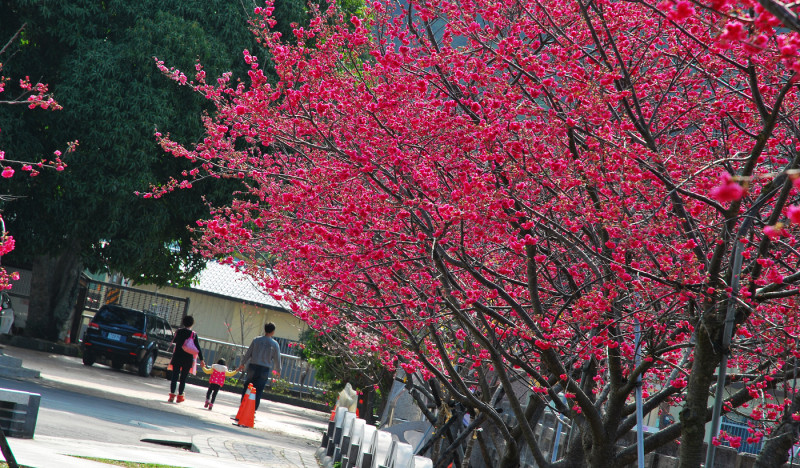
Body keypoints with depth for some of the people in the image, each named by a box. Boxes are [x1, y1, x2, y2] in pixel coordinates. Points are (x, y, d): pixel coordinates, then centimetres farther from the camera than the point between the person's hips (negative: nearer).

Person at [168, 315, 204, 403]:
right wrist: (201, 360, 0)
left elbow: (174, 341, 15)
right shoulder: (193, 334, -5)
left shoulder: (179, 331, -1)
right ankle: (180, 396, 8)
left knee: (174, 376, 3)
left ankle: (172, 395, -6)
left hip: (177, 356, 1)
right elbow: (198, 348, -4)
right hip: (188, 359, -1)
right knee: (183, 378, 7)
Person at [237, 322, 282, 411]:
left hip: (253, 367, 1)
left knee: (247, 387, 11)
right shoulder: (275, 344, -2)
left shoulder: (256, 340, 2)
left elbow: (248, 353, 7)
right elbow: (277, 358, 3)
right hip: (265, 369, -1)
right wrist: (278, 370, 18)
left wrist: (243, 364, 20)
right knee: (258, 390, 2)